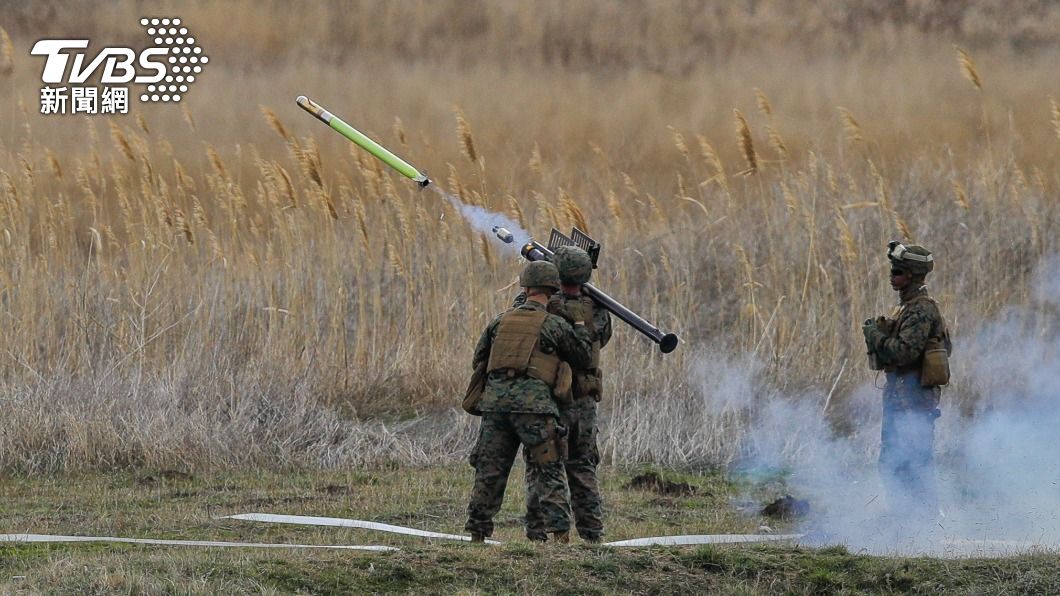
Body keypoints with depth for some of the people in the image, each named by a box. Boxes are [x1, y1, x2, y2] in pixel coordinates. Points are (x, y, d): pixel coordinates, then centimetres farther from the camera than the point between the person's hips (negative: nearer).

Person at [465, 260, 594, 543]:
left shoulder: (500, 321, 13)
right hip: (534, 401, -3)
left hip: (495, 400, 3)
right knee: (549, 471, 0)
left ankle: (477, 532, 10)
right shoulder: (555, 324, 2)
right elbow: (584, 357, 11)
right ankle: (560, 531, -9)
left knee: (489, 471, 9)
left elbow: (478, 360, 22)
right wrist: (579, 323, 21)